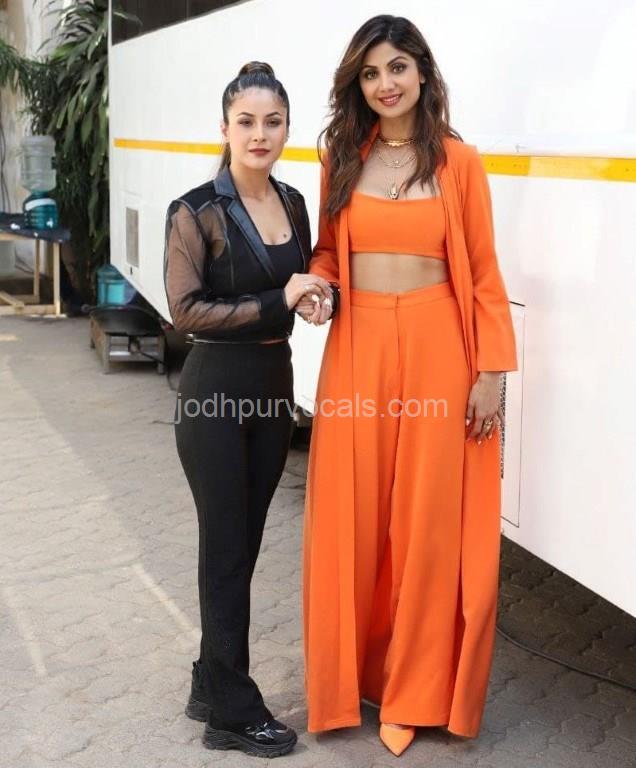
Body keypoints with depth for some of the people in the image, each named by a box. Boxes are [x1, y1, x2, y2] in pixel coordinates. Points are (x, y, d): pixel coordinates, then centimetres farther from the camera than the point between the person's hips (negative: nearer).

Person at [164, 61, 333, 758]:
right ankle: (233, 712, 17)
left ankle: (213, 683, 31)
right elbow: (186, 310, -15)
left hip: (274, 385, 6)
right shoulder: (196, 212, -12)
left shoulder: (292, 203, 7)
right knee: (226, 548, 3)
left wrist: (315, 294, -4)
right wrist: (278, 303, -19)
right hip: (216, 392, -6)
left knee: (244, 543, 14)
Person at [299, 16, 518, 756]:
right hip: (357, 349, 2)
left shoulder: (458, 162, 0)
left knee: (427, 522, 5)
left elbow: (482, 273, 0)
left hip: (435, 350, -2)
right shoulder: (342, 159, 8)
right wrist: (316, 285, -6)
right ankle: (352, 669, 27)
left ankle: (410, 687, 21)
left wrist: (490, 370, -5)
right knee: (352, 518, 7)